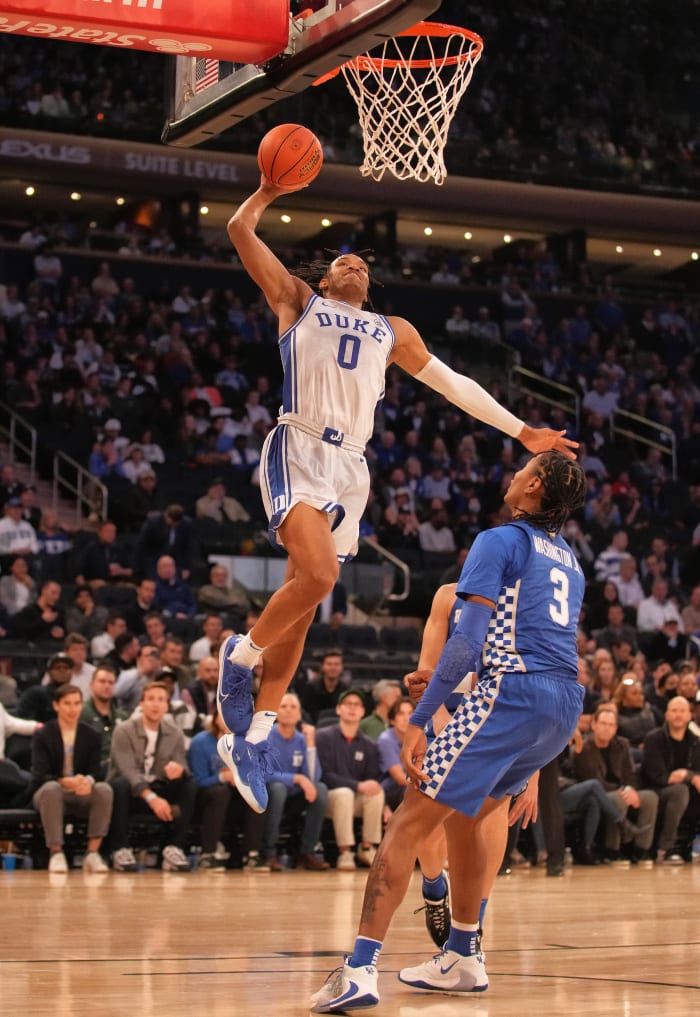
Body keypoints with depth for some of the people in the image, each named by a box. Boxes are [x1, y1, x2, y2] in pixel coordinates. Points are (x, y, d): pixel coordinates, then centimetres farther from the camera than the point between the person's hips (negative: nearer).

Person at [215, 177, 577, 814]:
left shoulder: (392, 331, 28)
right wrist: (270, 190, 21)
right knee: (318, 575, -27)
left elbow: (451, 383, 29)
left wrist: (521, 431, 26)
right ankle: (242, 654, -2)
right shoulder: (298, 301, 16)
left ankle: (251, 737, 8)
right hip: (299, 451, -4)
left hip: (351, 468, 4)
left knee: (304, 602, 2)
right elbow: (240, 229, 10)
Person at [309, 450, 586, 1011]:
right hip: (567, 702, 8)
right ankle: (462, 959, 29)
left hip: (512, 693, -8)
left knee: (409, 822, -7)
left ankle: (360, 970, -18)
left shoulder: (500, 541, -2)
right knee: (464, 814, 25)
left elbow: (468, 638, -11)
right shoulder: (569, 558, 22)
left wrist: (420, 720, -12)